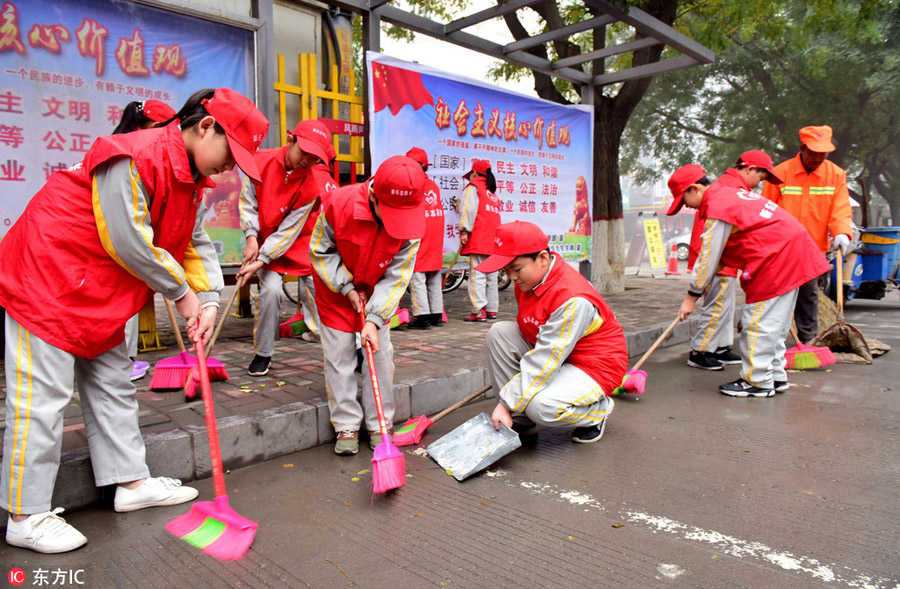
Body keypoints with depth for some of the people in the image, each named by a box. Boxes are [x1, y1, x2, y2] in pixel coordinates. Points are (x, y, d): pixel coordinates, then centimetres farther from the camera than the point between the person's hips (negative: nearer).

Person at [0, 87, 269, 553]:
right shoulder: (133, 159, -24)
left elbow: (197, 243, 9)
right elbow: (128, 242, -26)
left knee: (113, 386, 14)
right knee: (41, 396, -4)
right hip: (45, 279, -10)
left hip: (98, 296, 10)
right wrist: (181, 293, -14)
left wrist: (207, 299, -5)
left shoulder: (190, 178, 7)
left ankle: (131, 482, 26)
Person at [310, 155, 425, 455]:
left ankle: (380, 425, 15)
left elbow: (397, 275, -20)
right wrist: (347, 288, -19)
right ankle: (347, 426, 11)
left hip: (377, 290, 1)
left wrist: (374, 318, -26)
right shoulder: (338, 204, -30)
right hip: (336, 288, -1)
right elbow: (321, 252, -13)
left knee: (380, 352, 1)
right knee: (339, 354, -2)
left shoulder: (412, 221, -26)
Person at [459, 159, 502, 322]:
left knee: (477, 276, -10)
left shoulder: (472, 188, 3)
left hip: (478, 240, -8)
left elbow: (469, 210, -11)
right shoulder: (492, 193, 25)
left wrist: (464, 231, -15)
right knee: (491, 276, 11)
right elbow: (493, 215, 21)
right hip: (493, 241, 8)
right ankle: (492, 310, 15)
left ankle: (479, 311, -14)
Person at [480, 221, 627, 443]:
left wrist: (507, 403, -30)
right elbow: (526, 328, 13)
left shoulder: (573, 299, -32)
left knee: (542, 407, -34)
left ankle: (599, 410, 3)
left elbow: (543, 363, -33)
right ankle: (520, 419, -4)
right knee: (500, 332, -11)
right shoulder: (528, 280, -5)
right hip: (550, 352, 9)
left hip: (592, 368, -8)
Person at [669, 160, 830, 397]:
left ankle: (758, 382, 4)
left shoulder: (717, 209, -16)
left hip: (776, 257, -11)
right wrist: (705, 281, 22)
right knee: (773, 322, 16)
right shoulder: (725, 192, 15)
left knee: (758, 322, -3)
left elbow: (708, 257, -12)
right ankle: (776, 376, 25)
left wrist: (692, 295, -4)